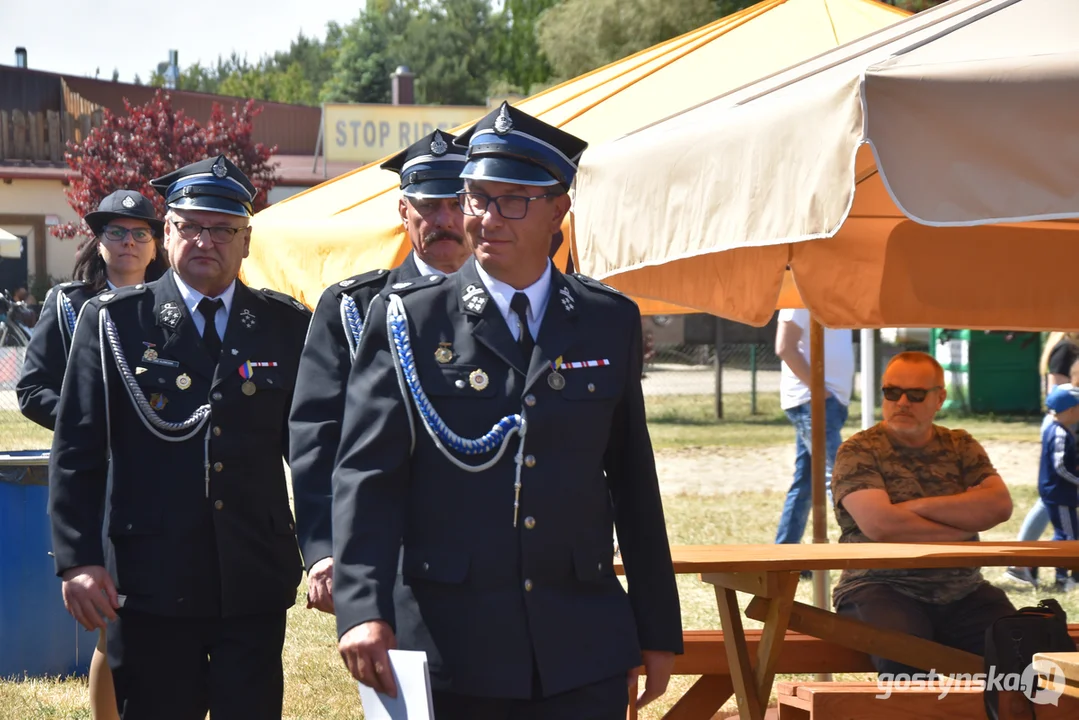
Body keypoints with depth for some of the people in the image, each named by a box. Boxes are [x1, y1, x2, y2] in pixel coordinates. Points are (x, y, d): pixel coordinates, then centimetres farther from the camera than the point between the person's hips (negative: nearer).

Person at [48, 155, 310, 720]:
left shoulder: (287, 327, 8)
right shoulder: (113, 322, 3)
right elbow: (76, 452, 0)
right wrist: (77, 561, -8)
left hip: (256, 585, 2)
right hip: (150, 584, -1)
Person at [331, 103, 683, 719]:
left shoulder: (612, 322, 9)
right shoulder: (409, 320, 1)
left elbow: (635, 483, 13)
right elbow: (366, 475, -6)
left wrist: (658, 630, 13)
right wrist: (363, 611, -20)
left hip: (584, 651, 2)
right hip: (449, 651, -2)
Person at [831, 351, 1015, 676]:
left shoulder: (960, 446, 16)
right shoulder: (858, 451, 3)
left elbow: (1000, 504, -2)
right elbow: (879, 524, -13)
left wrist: (919, 507, -9)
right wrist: (965, 527, -5)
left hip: (962, 592, 4)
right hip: (881, 588, -4)